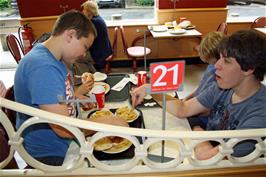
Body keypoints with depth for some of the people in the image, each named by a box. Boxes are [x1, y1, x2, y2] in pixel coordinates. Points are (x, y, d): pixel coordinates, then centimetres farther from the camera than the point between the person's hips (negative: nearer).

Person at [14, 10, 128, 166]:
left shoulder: (53, 59, 4)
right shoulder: (43, 67, -28)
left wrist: (79, 92, 2)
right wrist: (108, 122, -20)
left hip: (63, 145, 9)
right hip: (48, 156, -9)